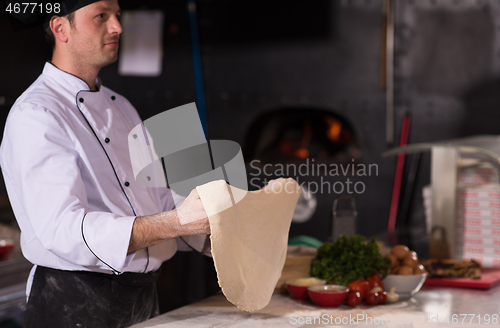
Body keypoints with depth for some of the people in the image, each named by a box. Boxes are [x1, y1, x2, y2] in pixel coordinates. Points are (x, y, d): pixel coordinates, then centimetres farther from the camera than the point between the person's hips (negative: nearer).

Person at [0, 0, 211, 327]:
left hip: (144, 296, 9)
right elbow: (62, 228, -28)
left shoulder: (120, 107, 16)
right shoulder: (34, 116, -16)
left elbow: (160, 199, 16)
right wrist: (177, 223, -37)